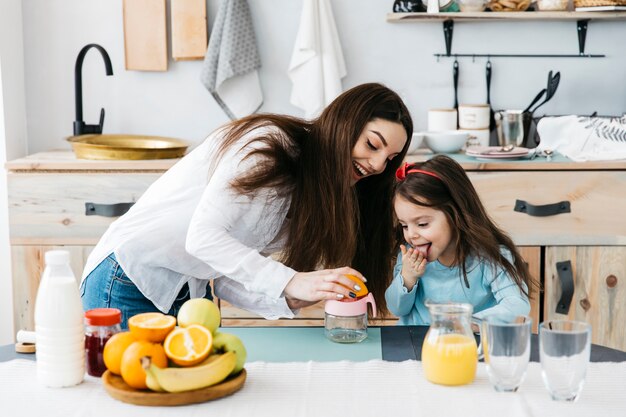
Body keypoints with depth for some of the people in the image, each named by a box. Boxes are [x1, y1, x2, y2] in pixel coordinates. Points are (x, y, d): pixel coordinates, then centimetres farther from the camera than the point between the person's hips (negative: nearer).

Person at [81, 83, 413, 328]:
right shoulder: (267, 143, -17)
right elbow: (202, 235, -27)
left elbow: (227, 283, 1)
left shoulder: (303, 199, 8)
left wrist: (289, 300, -17)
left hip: (192, 294, 8)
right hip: (129, 283, -8)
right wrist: (291, 282, -32)